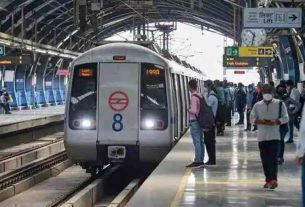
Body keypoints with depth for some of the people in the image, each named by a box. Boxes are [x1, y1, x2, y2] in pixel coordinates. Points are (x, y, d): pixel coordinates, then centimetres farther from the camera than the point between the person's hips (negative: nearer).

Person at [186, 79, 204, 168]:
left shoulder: (193, 97, -17)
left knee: (197, 142, -7)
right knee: (200, 141, 11)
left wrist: (188, 110, -5)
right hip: (199, 121, 9)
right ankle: (200, 160, 16)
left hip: (194, 121, -9)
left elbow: (194, 110, -23)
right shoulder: (199, 96, 9)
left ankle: (197, 161, -6)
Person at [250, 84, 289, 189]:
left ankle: (273, 180, -18)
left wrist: (275, 122, -16)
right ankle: (268, 180, 16)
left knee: (273, 159, -13)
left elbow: (285, 118, 0)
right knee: (265, 160, 7)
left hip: (274, 136, -3)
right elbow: (252, 118, 6)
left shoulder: (279, 104, 2)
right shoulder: (257, 105, 9)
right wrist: (261, 121, -13)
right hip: (262, 136, 3)